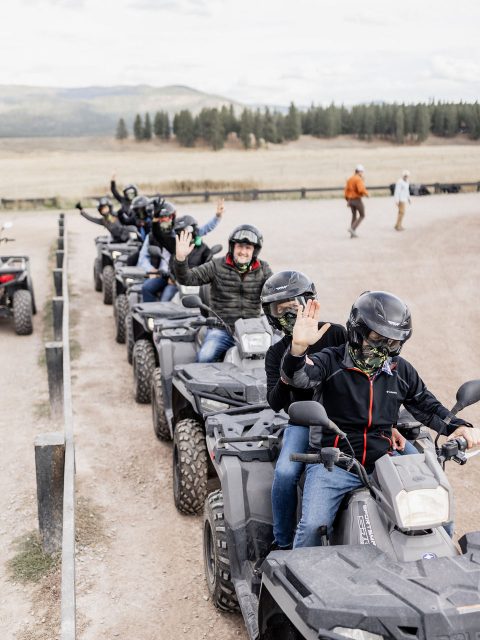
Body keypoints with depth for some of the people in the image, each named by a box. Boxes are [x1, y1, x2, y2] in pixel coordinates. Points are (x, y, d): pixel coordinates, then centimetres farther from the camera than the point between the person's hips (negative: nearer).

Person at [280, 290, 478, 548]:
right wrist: (298, 347, -44)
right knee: (313, 525, -22)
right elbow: (298, 376, -23)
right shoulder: (331, 361, -5)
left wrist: (457, 426, 3)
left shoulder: (401, 371, 10)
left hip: (383, 463, 4)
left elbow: (426, 405, 20)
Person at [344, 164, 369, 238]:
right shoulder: (359, 179, -16)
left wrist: (347, 201, 16)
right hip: (357, 200, -8)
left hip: (350, 200, 8)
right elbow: (361, 189, -29)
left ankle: (353, 233, 14)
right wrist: (367, 193, -10)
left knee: (354, 216, 17)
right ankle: (352, 228, -9)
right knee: (362, 215, 6)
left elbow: (346, 190, 11)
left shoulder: (350, 179, 10)